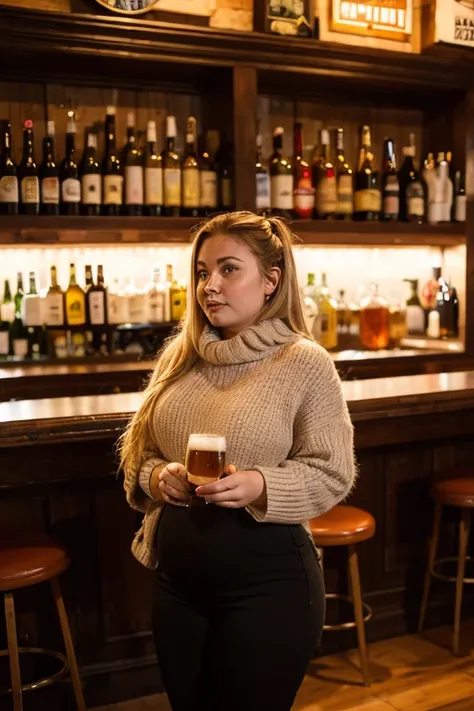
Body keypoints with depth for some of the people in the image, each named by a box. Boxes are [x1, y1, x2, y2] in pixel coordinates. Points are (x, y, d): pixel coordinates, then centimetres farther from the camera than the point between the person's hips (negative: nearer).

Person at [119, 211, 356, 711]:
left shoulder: (305, 363, -12)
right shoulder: (179, 356, 3)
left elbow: (332, 473, -11)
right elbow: (138, 445, 10)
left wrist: (261, 487, -27)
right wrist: (154, 476, -11)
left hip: (267, 583, -5)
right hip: (176, 578, 5)